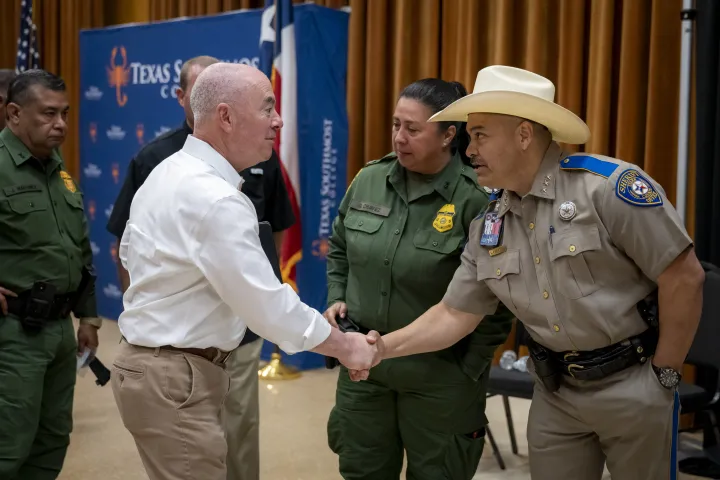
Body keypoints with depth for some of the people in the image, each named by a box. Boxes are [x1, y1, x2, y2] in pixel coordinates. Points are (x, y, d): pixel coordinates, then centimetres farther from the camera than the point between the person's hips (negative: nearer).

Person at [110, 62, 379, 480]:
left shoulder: (168, 172, 7)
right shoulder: (216, 199, -24)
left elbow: (129, 252, 19)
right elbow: (271, 306, -23)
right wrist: (345, 345, -11)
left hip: (156, 363, 10)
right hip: (176, 378, -10)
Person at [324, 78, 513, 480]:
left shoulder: (476, 199, -16)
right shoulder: (368, 181, 1)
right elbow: (339, 249, 17)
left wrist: (468, 371, -11)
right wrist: (337, 298, 4)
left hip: (440, 374, -4)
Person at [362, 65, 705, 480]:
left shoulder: (609, 186, -18)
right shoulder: (488, 227, 2)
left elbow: (684, 277, -15)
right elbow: (455, 314, 7)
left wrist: (664, 375, -9)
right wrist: (384, 347, -6)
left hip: (632, 385, -5)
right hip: (555, 391, 6)